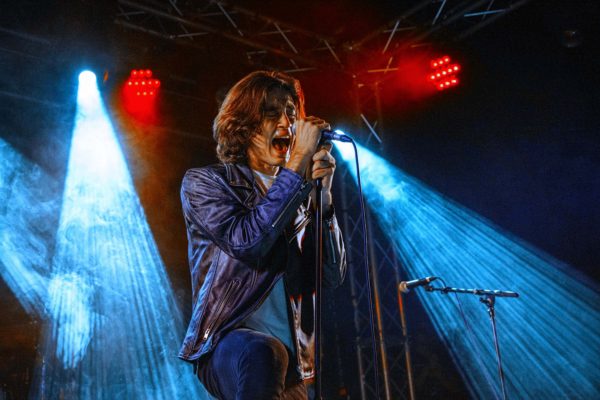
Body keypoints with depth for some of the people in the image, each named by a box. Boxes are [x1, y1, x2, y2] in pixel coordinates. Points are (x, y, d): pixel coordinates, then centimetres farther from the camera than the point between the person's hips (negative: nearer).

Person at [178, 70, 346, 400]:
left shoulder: (298, 194, 11)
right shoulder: (203, 182, 1)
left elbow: (333, 275, 2)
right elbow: (245, 242, -18)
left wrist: (323, 195, -10)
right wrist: (297, 167, -14)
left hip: (291, 358, 5)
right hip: (225, 342, -5)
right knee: (263, 353, -34)